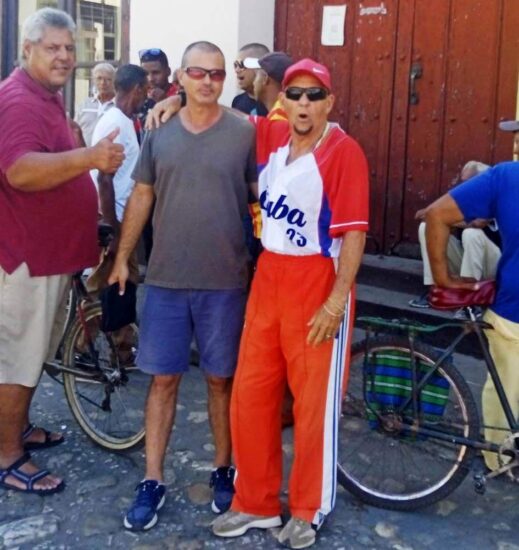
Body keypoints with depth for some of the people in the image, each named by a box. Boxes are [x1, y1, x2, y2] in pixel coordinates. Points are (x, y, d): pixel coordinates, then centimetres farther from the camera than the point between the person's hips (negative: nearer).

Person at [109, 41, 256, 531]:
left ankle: (223, 471, 28)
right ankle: (152, 482, 18)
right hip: (165, 279, 2)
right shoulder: (158, 132, 5)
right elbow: (141, 197, 10)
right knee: (163, 379, 7)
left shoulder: (245, 134, -2)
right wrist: (121, 257, 11)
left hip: (225, 282, -1)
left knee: (221, 379, 10)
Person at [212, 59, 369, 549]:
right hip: (267, 278, 7)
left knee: (314, 400, 5)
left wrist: (336, 302, -19)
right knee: (251, 393, 10)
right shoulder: (269, 137, 5)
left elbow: (354, 234, -15)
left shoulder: (344, 152, -13)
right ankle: (255, 503, 27)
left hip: (318, 286, -6)